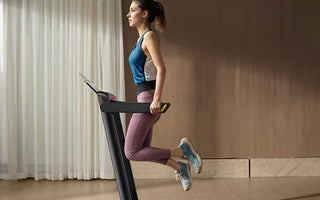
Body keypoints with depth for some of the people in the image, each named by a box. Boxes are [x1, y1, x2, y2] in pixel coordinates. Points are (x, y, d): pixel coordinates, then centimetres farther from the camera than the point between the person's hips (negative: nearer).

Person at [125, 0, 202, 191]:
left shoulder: (150, 36, -10)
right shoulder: (142, 38, 17)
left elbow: (161, 69, -19)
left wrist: (156, 99, -26)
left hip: (148, 99, -10)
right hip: (144, 98, 10)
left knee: (131, 152, -7)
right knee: (142, 150, 15)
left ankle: (182, 150, -3)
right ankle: (180, 167, 25)